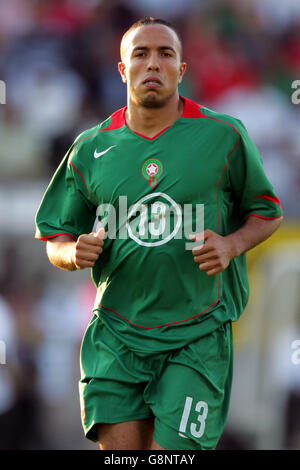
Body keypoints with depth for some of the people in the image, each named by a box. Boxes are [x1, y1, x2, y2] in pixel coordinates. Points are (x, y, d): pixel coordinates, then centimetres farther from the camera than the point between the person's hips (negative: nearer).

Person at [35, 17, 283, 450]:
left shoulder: (224, 136, 0)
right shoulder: (90, 149, 6)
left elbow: (267, 212, 11)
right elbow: (55, 241, 13)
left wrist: (230, 245, -9)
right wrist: (74, 253, -10)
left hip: (197, 337, -2)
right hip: (115, 335, 2)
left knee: (170, 451, -9)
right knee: (120, 448, -5)